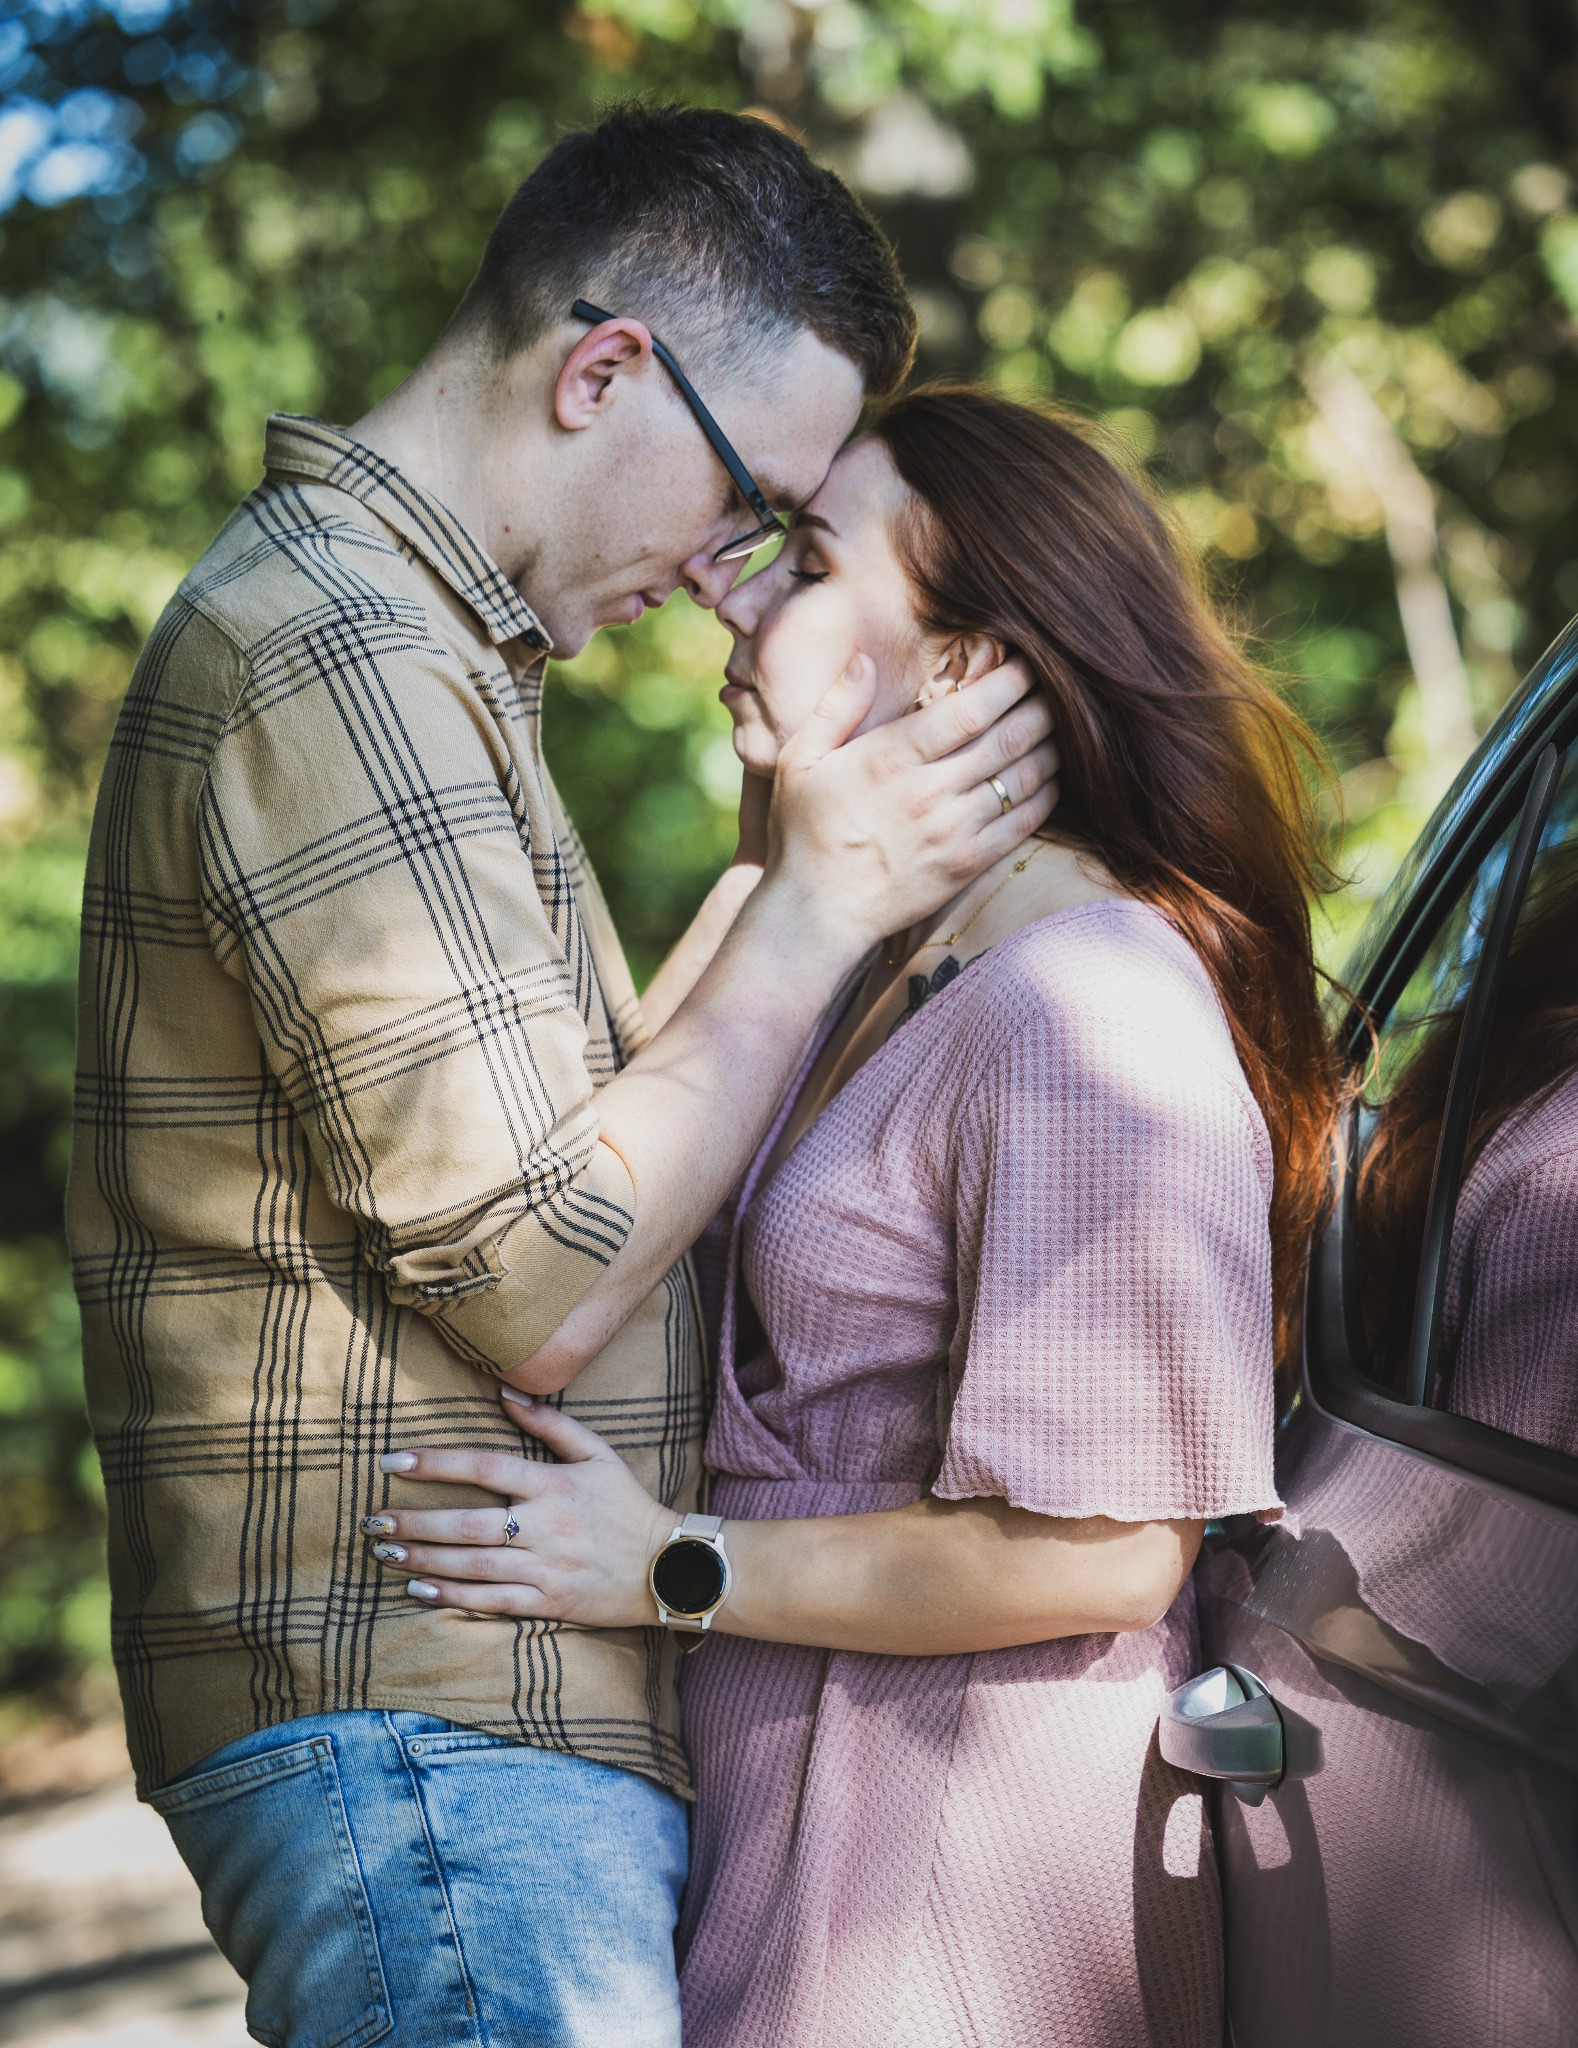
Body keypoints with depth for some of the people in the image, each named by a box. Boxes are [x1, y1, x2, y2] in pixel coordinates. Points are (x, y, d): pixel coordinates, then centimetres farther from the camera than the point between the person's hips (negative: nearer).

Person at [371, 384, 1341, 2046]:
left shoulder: (1089, 1014, -19)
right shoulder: (908, 969, 12)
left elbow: (1101, 1551, -22)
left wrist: (673, 1573, -18)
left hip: (969, 1864, -9)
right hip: (817, 1817, 9)